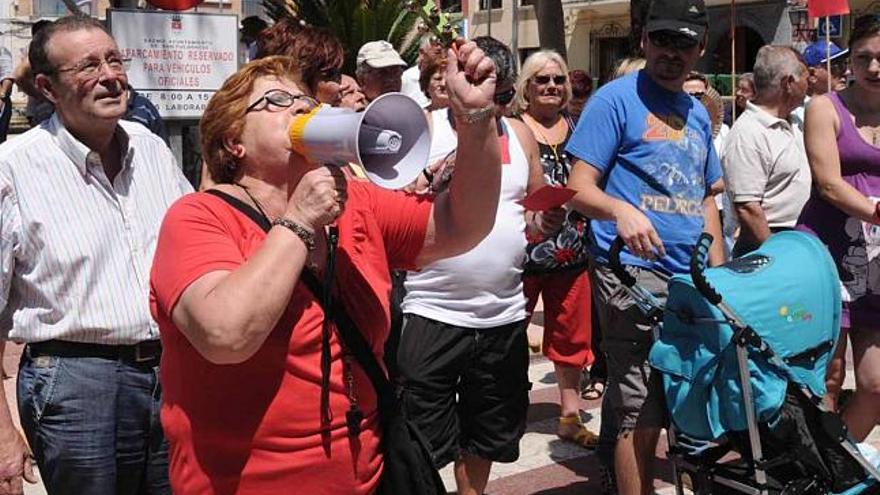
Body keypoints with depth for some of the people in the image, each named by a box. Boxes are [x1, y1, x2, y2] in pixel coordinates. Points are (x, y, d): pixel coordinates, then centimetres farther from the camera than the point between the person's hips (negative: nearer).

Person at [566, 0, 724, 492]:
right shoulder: (617, 98, -3)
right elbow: (579, 188, -9)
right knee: (643, 416, -6)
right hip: (635, 274, -7)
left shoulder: (697, 113, 18)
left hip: (693, 279, 7)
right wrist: (622, 210, -29)